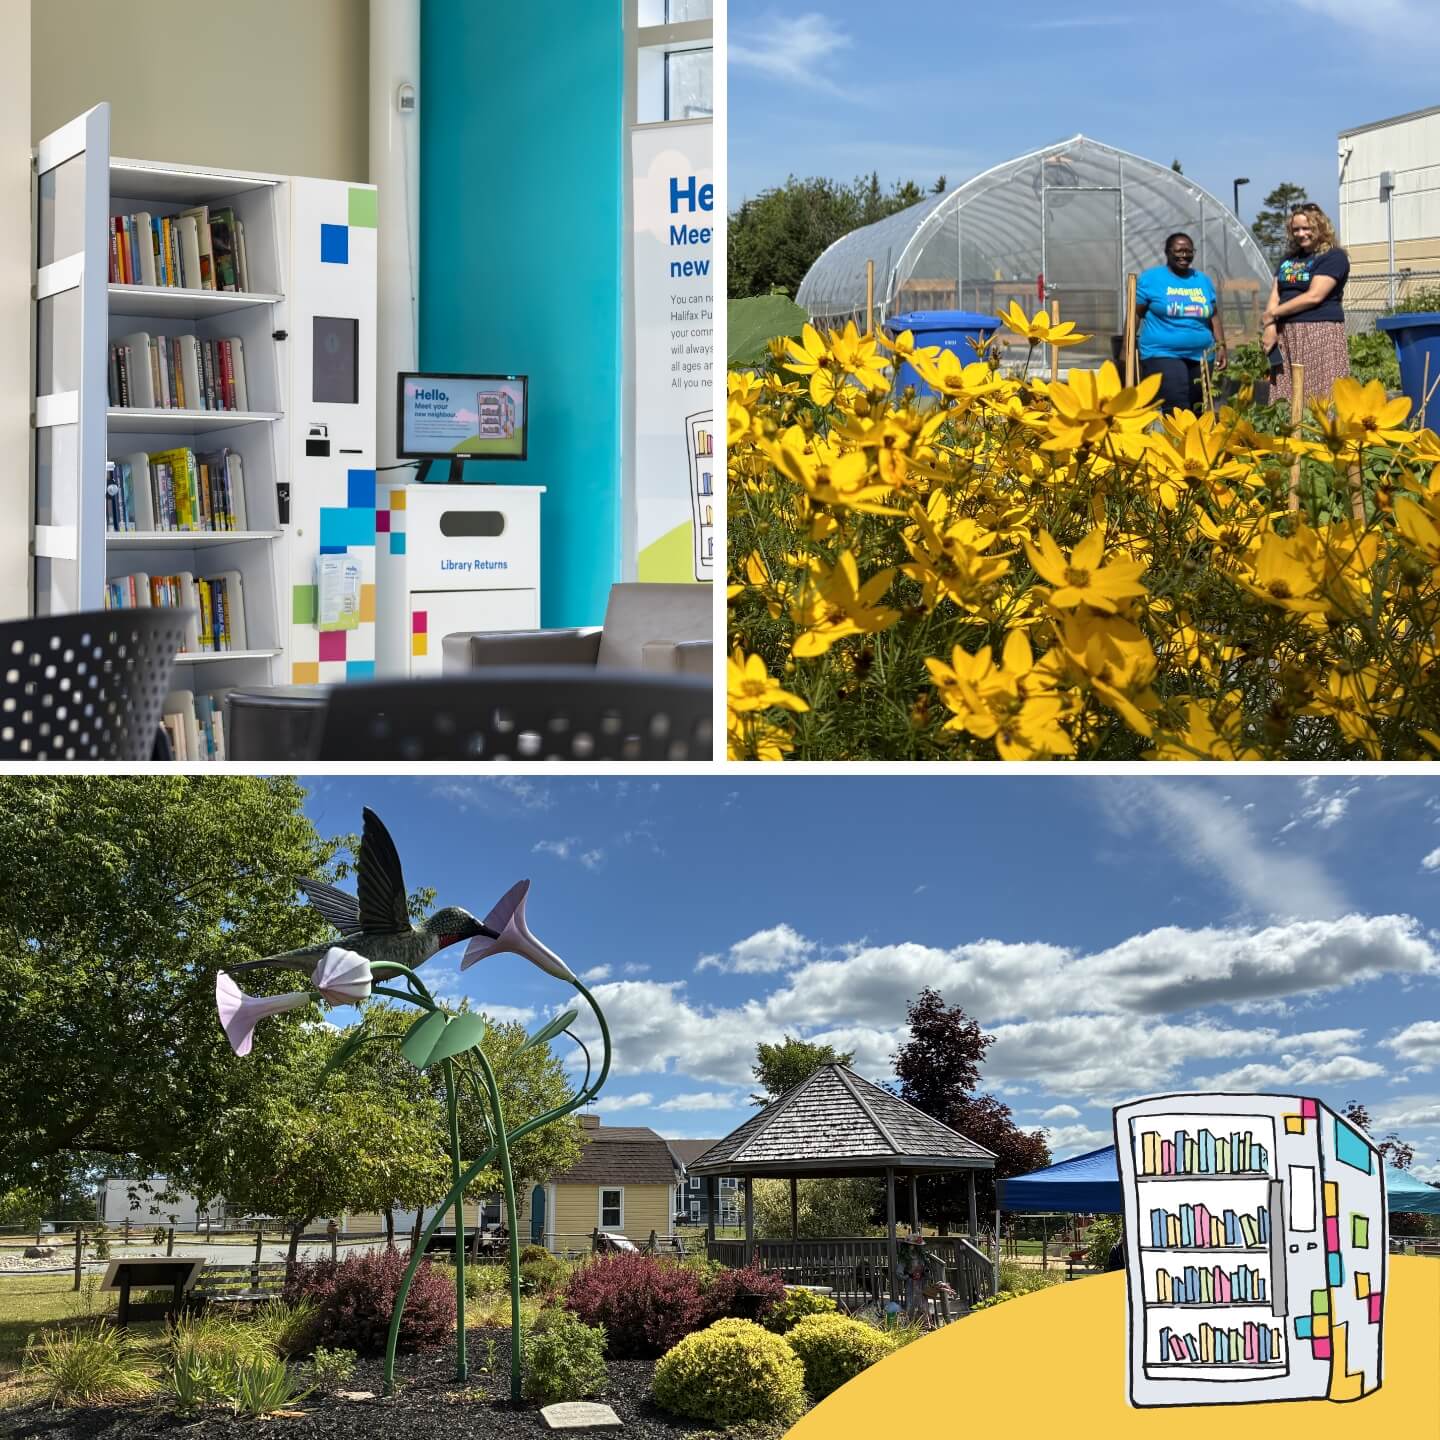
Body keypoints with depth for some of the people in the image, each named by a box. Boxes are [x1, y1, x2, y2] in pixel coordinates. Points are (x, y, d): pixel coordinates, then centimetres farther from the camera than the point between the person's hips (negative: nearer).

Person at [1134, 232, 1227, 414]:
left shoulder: (1203, 281, 15)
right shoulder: (1150, 278, 0)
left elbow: (1214, 316, 20)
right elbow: (1135, 315, 0)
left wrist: (1221, 345, 11)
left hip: (1200, 357, 6)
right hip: (1163, 355, -6)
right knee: (1177, 412, -19)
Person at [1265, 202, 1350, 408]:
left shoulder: (1334, 257, -2)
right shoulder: (1289, 258, 22)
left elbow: (1314, 296, -11)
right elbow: (1275, 296, 16)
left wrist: (1274, 314, -4)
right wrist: (1270, 326, -3)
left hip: (1320, 331, -7)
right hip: (1286, 335, 7)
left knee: (1320, 397, -12)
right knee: (1285, 400, -1)